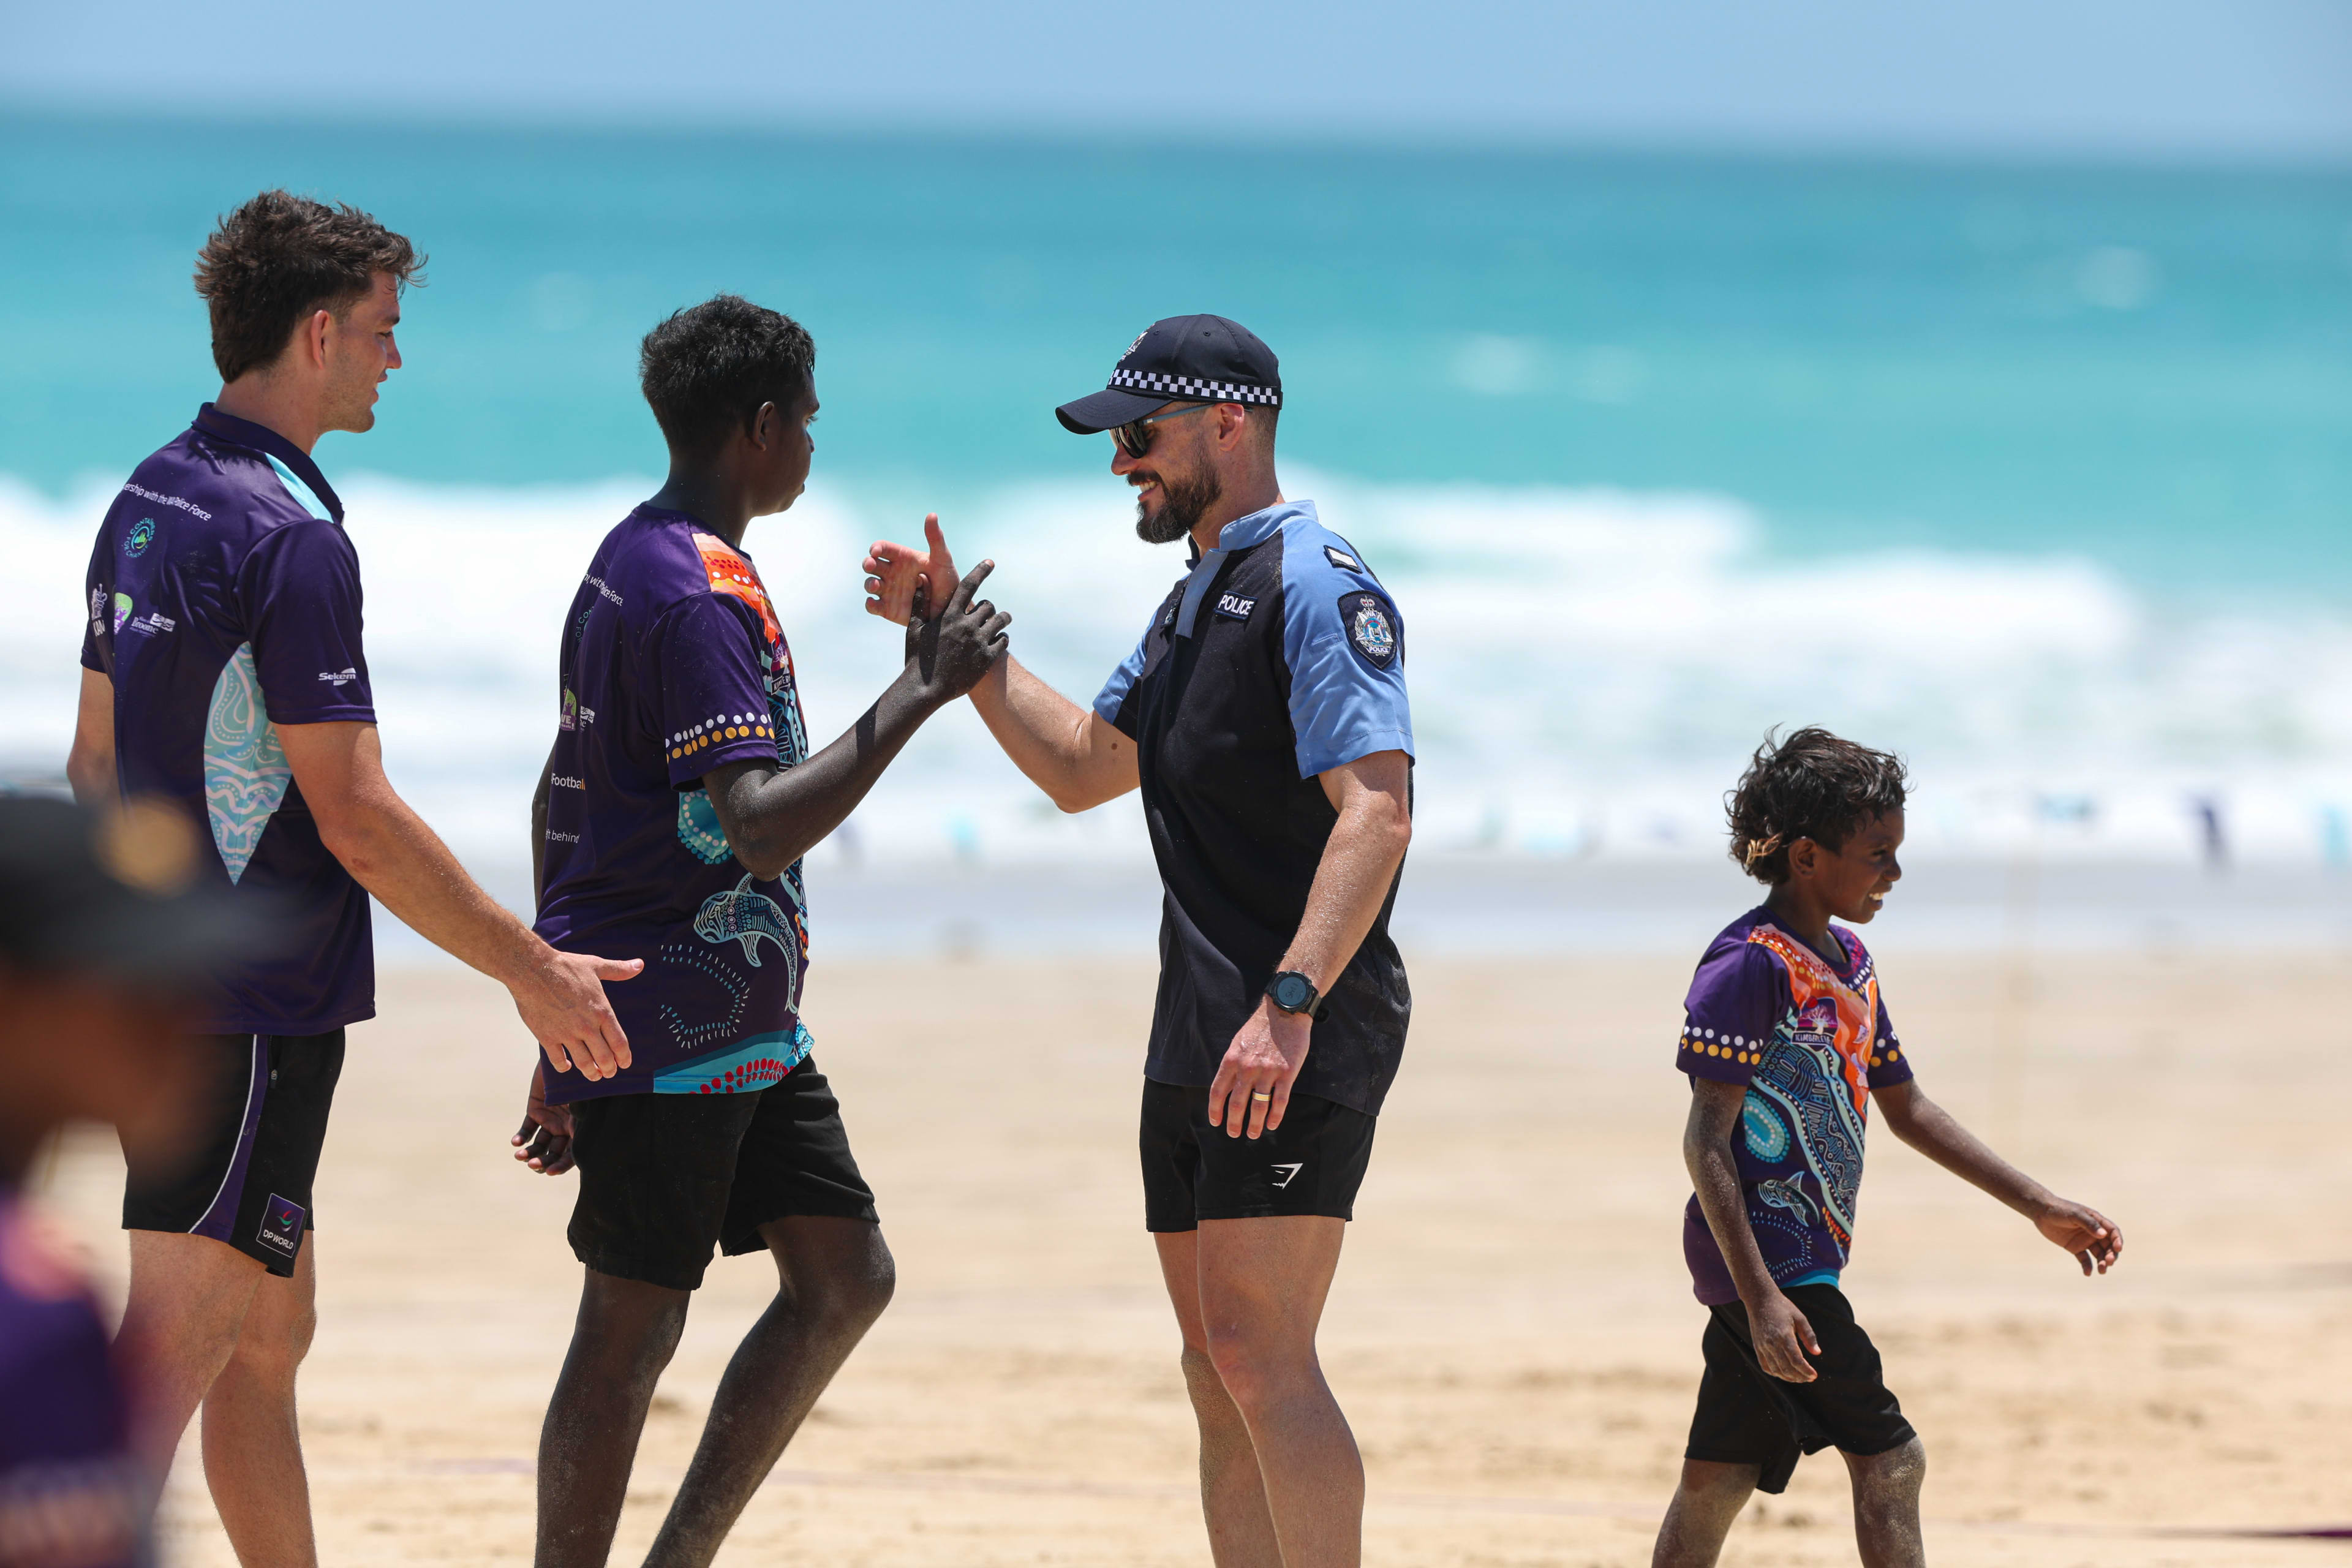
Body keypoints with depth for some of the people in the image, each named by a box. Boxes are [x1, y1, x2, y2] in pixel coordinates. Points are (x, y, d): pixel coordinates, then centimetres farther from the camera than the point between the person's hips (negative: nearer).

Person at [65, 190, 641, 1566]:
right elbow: (357, 821, -19)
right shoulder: (289, 536, -18)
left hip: (157, 980, 10)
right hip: (257, 1010, -10)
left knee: (270, 1335, 16)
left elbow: (98, 762, 19)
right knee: (178, 1351, -9)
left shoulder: (148, 506, 11)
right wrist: (534, 971, -12)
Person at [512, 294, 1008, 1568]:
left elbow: (561, 801, 19)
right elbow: (762, 826, -28)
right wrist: (918, 696, -26)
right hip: (673, 1029, -10)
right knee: (632, 1326, -5)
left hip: (745, 1032, 10)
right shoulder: (695, 595, -19)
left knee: (845, 1275, 10)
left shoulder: (629, 566, 14)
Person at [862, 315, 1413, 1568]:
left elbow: (1376, 809, -20)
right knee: (1218, 1369, 8)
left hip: (1301, 1039, -10)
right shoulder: (1193, 603, 22)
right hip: (1197, 1040, 10)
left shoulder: (1317, 585, -10)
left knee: (1258, 1352, -17)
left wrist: (1289, 1005, -29)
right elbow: (1082, 768, 32)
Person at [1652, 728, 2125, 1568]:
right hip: (1765, 1259, -9)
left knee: (1717, 1481, 10)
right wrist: (1762, 1297, -25)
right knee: (1889, 1461, -10)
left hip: (1804, 1256, 9)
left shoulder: (1850, 962, 14)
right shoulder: (1750, 964, -15)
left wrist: (2037, 1205, 22)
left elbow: (1907, 1109, 24)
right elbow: (1707, 1141, -18)